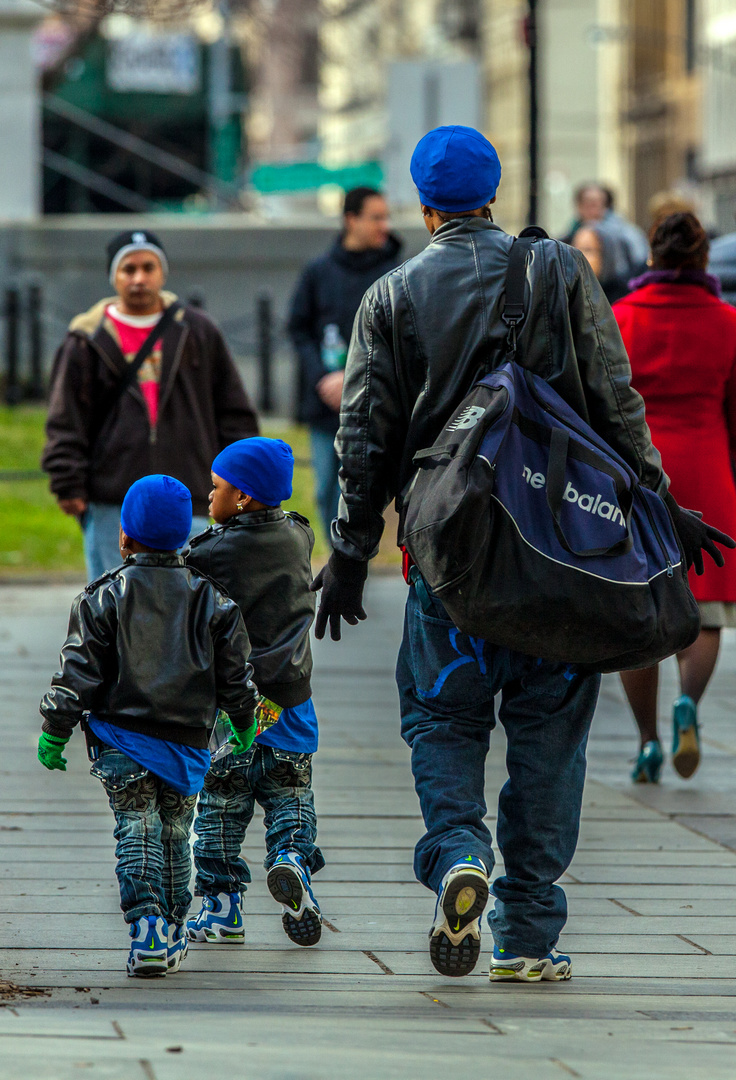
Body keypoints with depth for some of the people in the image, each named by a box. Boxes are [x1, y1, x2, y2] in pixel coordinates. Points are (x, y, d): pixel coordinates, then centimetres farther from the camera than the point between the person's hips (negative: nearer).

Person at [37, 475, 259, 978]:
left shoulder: (105, 596, -4)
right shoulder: (211, 597, 4)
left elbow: (79, 671, -5)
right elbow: (236, 671, 9)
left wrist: (56, 732, 2)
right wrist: (244, 724, 24)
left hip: (121, 737, -2)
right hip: (188, 740, 2)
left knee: (137, 831, -3)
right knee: (175, 833, 14)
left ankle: (147, 927, -19)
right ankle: (173, 935, 19)